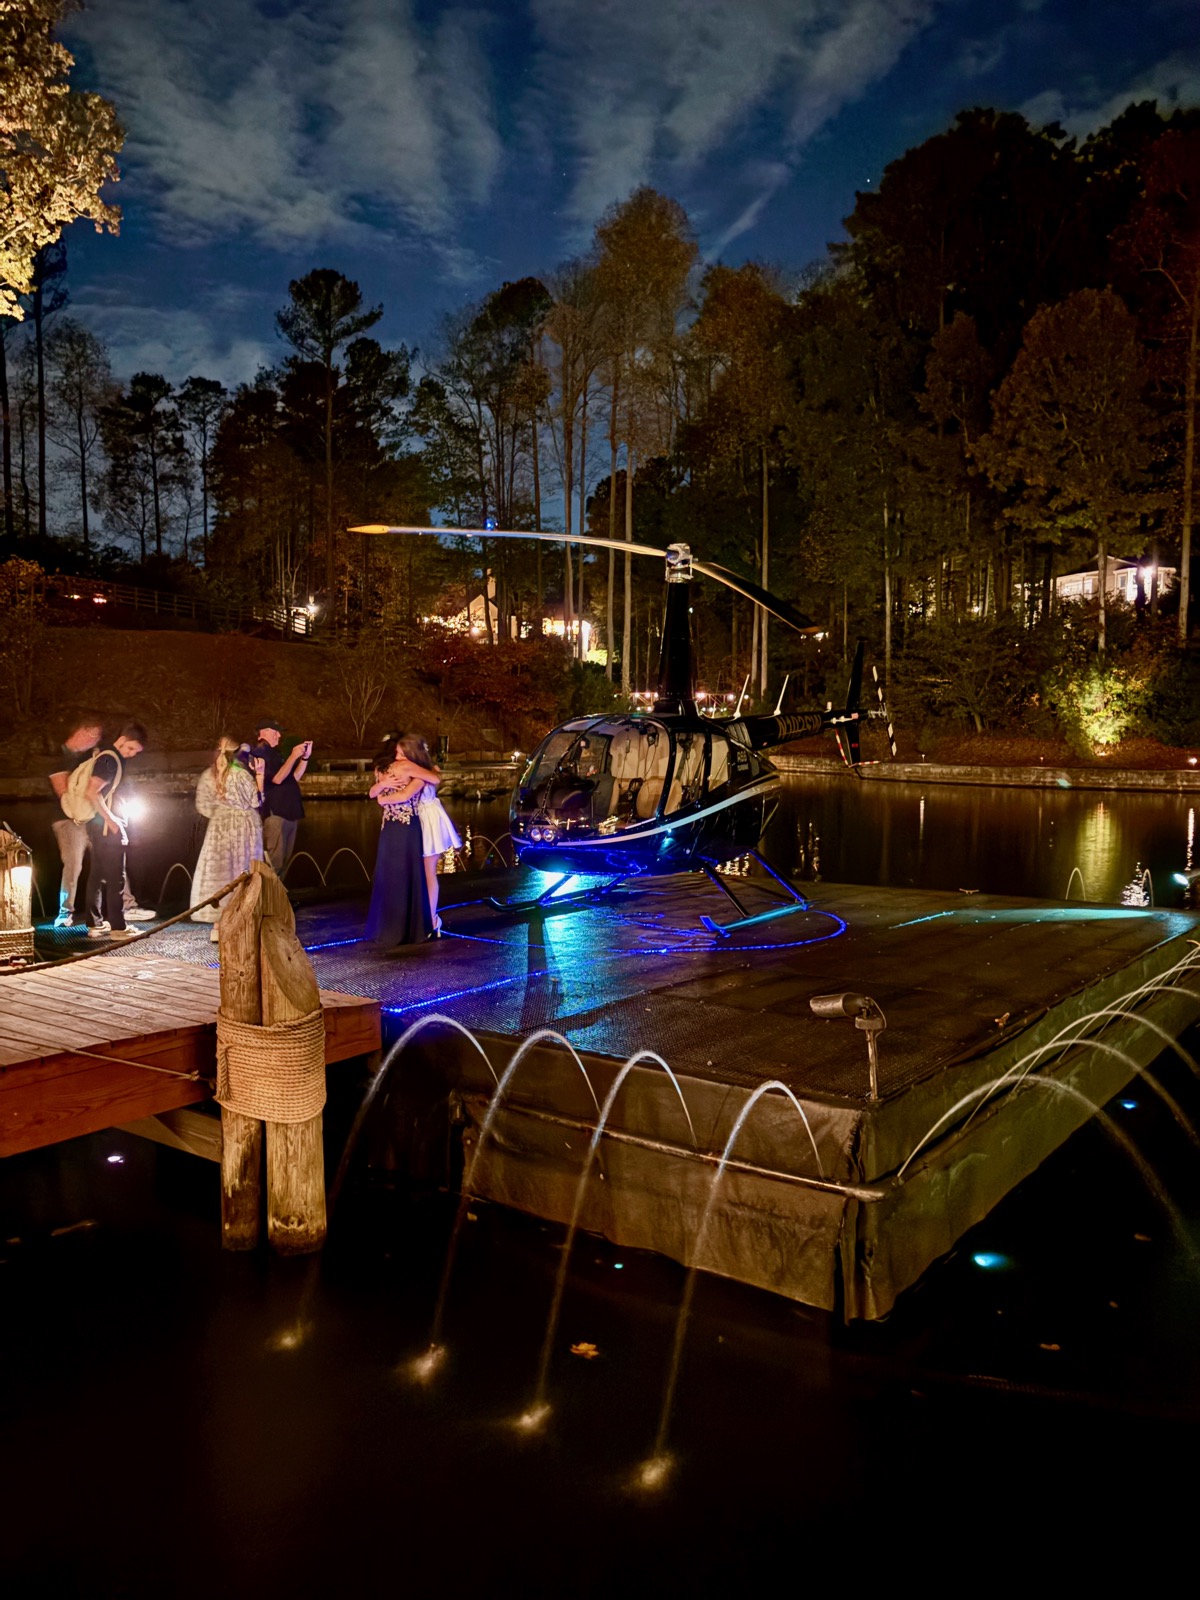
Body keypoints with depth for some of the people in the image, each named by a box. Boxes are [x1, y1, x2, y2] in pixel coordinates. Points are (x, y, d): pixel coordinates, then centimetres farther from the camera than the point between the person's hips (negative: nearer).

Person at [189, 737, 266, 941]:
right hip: (244, 829, -2)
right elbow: (256, 801, -5)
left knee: (218, 872, 4)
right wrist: (260, 775, -5)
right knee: (241, 873, 3)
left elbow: (203, 806, 4)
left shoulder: (207, 775, 1)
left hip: (219, 828, 2)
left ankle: (218, 925, 2)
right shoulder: (242, 774, -10)